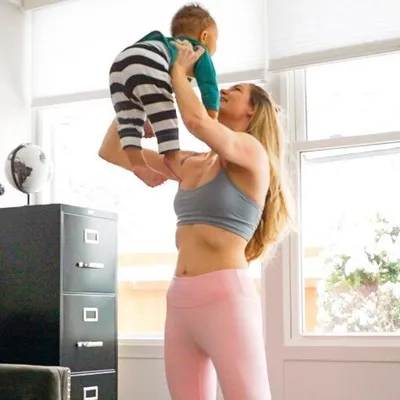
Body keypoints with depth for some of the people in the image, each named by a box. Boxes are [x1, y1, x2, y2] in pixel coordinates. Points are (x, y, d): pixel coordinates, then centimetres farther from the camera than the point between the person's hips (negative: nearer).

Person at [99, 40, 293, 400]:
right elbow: (111, 152, 22)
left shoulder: (253, 153, -2)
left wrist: (179, 72, -2)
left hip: (225, 296, -7)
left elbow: (196, 119, -21)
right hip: (180, 299, 7)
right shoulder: (189, 164, 17)